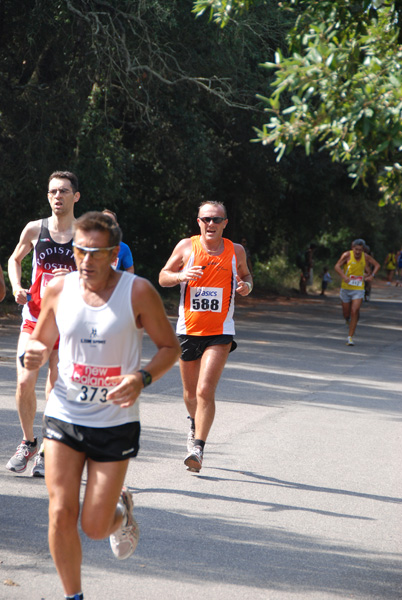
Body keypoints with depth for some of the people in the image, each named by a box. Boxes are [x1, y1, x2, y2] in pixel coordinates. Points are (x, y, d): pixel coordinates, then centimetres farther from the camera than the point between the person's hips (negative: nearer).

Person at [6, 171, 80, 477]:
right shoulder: (34, 229, 2)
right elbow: (15, 259, 19)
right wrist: (17, 287, 2)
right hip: (34, 319, 1)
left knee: (56, 390, -1)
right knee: (25, 383, -10)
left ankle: (48, 452, 14)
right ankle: (28, 443, 13)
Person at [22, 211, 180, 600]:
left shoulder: (138, 292, -10)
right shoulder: (58, 289, -3)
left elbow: (170, 347, -2)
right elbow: (41, 340, 11)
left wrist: (141, 378, -20)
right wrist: (34, 355, -13)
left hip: (115, 422, -2)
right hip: (64, 416, 2)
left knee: (95, 527, 1)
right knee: (61, 514, -6)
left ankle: (121, 510, 38)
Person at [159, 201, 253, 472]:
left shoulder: (236, 251, 2)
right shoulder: (186, 246, 0)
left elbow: (245, 275, 20)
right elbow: (163, 277, 7)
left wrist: (247, 285, -4)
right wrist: (181, 275, -15)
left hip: (220, 332, -2)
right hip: (188, 329, 2)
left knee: (205, 391, -16)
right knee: (191, 393, 14)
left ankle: (198, 448, -13)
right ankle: (196, 424, 46)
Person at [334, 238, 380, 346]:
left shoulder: (365, 257, -1)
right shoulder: (347, 255, -11)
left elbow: (377, 265, 15)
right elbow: (337, 266, -18)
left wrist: (372, 275, -3)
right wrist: (344, 276, -35)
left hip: (358, 290, 0)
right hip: (346, 288, 0)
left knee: (354, 312, -14)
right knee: (346, 314, 8)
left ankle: (350, 337, -9)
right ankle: (348, 320, 47)